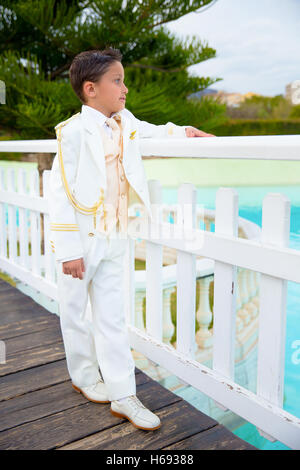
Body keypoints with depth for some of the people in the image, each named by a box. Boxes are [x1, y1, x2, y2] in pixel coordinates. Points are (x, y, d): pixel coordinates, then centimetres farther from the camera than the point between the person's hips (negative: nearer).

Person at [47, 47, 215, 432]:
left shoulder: (124, 122, 6)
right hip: (79, 240, -6)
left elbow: (145, 131, 32)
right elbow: (60, 192, -17)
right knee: (75, 313, 13)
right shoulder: (74, 130, -16)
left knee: (112, 317, 9)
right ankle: (83, 376, 36)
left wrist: (179, 131, 17)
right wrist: (69, 250, -18)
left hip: (112, 239, 6)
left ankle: (123, 396, 17)